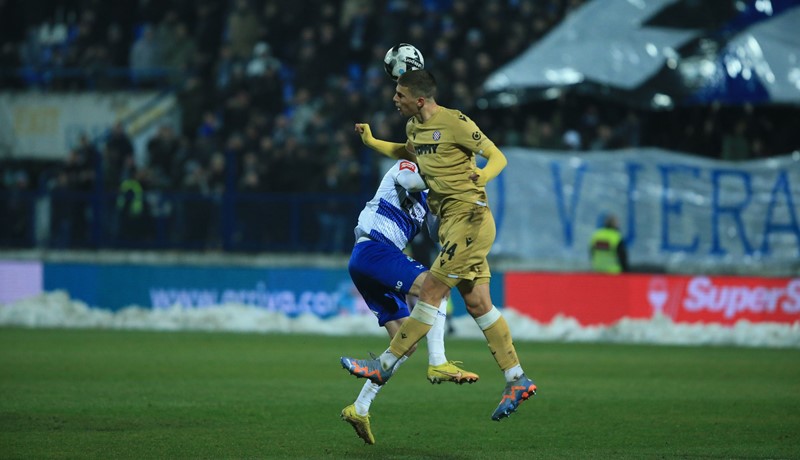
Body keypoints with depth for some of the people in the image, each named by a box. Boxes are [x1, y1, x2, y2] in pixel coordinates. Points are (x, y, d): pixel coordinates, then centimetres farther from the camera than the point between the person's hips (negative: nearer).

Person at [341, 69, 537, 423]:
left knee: (431, 291, -7)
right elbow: (409, 153, 35)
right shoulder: (414, 126, 12)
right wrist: (372, 142, 23)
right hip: (451, 222, 9)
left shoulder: (455, 123, -13)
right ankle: (517, 380, 9)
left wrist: (483, 175, -32)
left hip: (469, 220, -9)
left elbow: (498, 157, -11)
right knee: (477, 303, 6)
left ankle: (384, 366, -4)